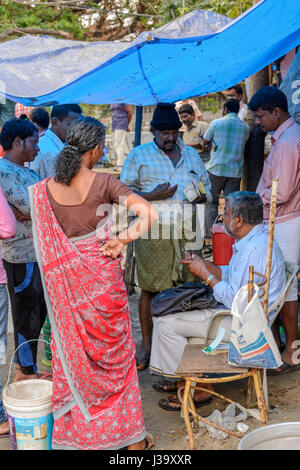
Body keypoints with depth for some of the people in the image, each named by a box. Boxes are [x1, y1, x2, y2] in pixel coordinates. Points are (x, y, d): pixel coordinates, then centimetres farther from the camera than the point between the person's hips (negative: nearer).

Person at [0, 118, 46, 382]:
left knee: (38, 311, 18)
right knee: (26, 314, 3)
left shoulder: (27, 172, 14)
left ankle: (24, 366, 32)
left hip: (38, 252, 9)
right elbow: (29, 206, -23)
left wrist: (30, 211, -13)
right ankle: (27, 375, 18)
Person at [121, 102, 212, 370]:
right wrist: (153, 195, -12)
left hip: (187, 233, 3)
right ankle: (147, 345, 13)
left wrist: (202, 196, 1)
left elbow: (207, 188, 25)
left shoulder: (192, 155, 19)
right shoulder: (139, 155, 7)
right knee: (150, 290, -1)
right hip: (153, 234, -3)